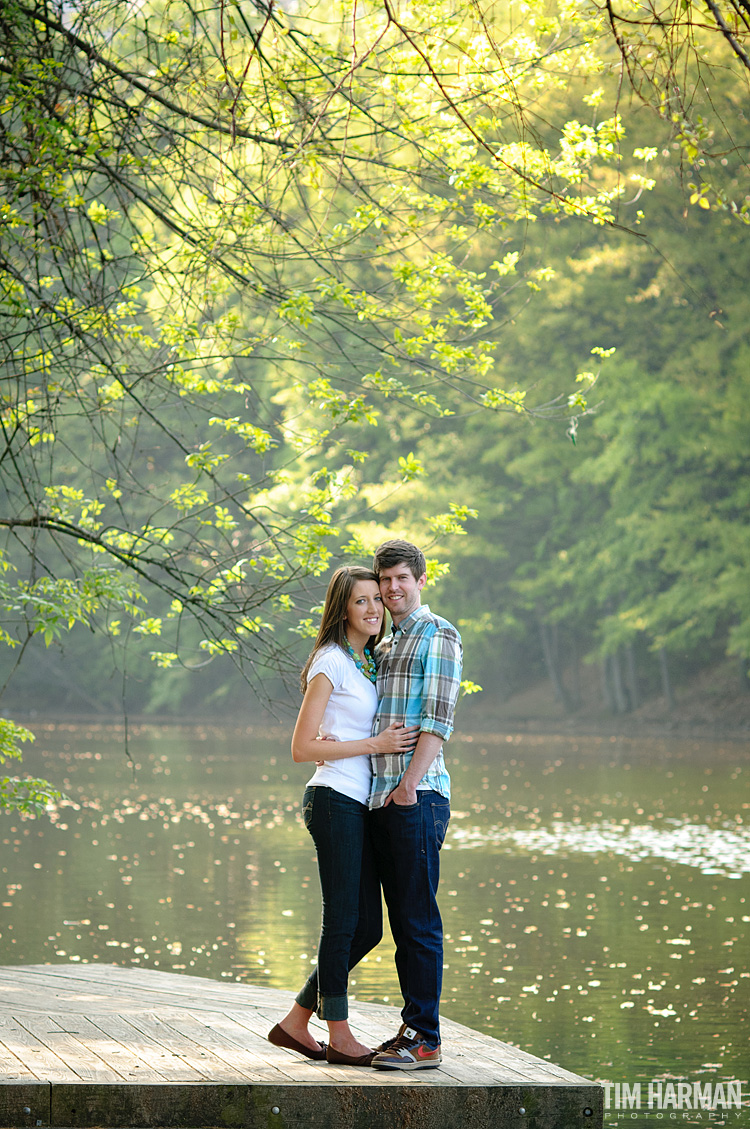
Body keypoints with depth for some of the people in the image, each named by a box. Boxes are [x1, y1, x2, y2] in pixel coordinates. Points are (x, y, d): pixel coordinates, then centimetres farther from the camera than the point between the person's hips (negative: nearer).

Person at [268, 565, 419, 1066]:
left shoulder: (371, 661, 17)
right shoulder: (331, 663, -8)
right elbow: (302, 748, -12)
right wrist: (375, 744, -13)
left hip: (362, 804, 9)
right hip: (335, 800, -9)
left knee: (367, 926, 9)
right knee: (344, 921, -4)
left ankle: (296, 1021, 17)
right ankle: (339, 1037, 6)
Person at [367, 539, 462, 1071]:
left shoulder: (438, 634, -2)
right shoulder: (383, 646, 24)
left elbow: (438, 718, -12)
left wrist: (410, 783, -19)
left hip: (418, 795, -8)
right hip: (382, 798, 8)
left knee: (419, 921, -8)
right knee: (402, 921, 9)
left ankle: (425, 1037, -6)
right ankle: (412, 1030, 14)